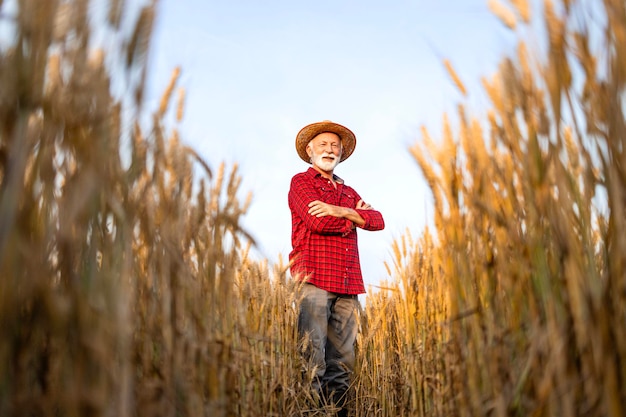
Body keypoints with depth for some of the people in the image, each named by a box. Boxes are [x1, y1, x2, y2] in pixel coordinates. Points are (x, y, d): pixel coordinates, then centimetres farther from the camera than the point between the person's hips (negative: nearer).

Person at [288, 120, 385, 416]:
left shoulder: (348, 192, 26)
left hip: (347, 285, 6)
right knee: (312, 357, -10)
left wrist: (341, 211, -7)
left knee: (343, 360, 5)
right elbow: (317, 221, -10)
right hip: (314, 279, -6)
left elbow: (378, 220, 9)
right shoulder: (301, 182, 8)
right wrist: (355, 216, 4)